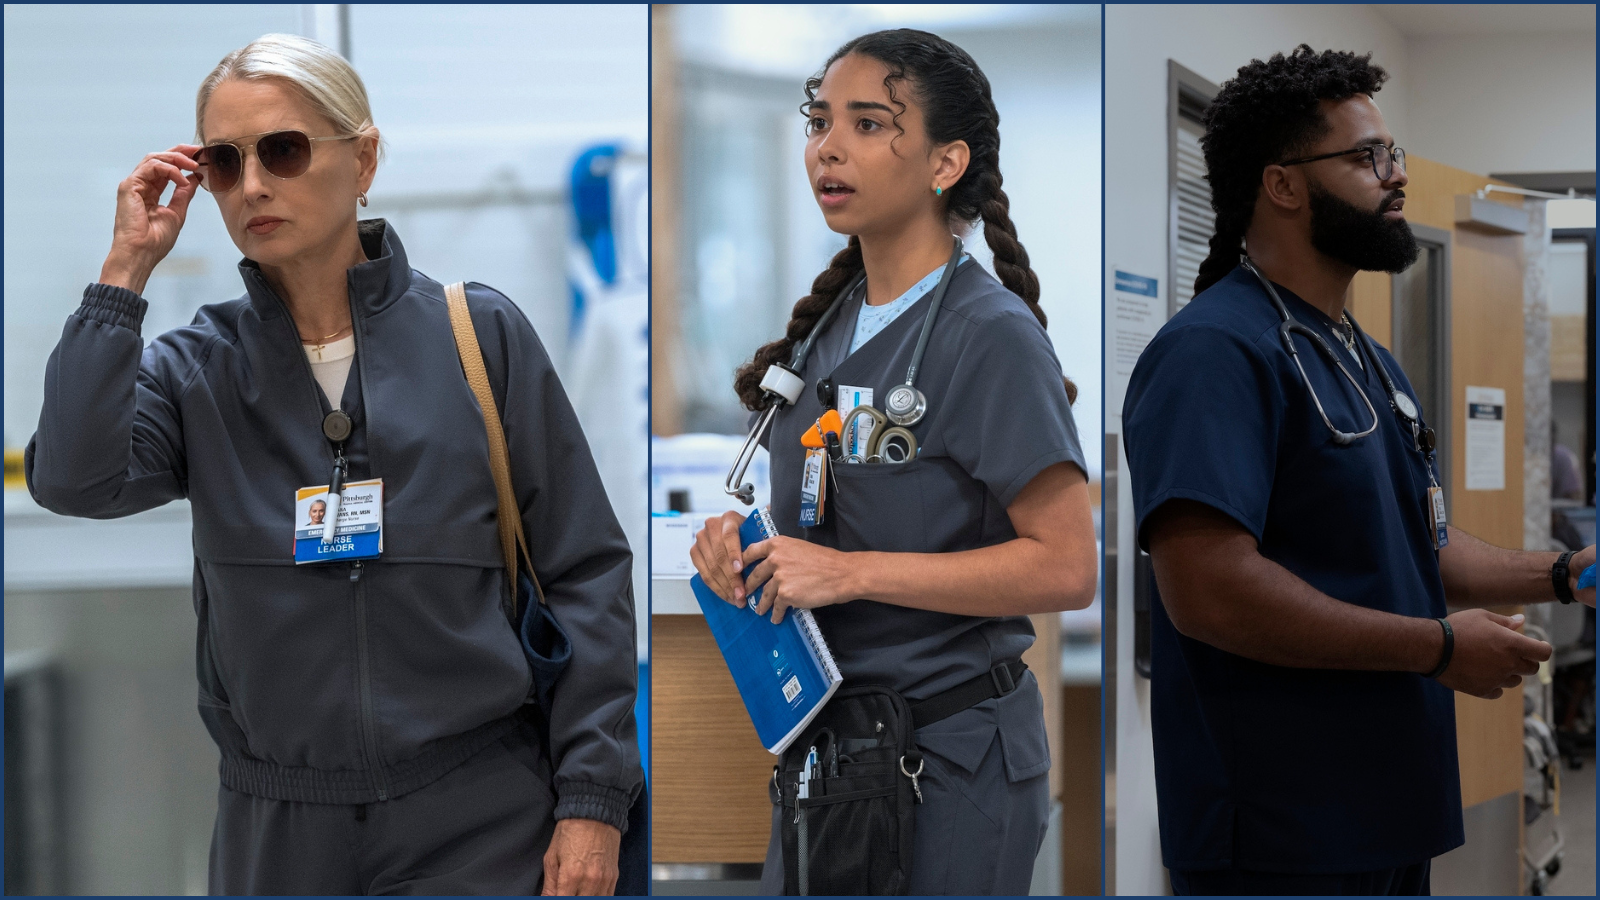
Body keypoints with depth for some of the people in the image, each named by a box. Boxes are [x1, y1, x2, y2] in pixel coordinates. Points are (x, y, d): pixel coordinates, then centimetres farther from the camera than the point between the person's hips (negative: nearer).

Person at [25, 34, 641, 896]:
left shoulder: (480, 332, -1)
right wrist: (126, 270, -11)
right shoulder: (197, 369, 3)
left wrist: (591, 799, -6)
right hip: (276, 823, 2)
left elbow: (582, 572, -1)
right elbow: (72, 478, -17)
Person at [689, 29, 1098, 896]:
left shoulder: (991, 335, -15)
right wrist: (747, 539, -1)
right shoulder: (833, 320, 9)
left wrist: (850, 572, -22)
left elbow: (1066, 566, -21)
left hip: (952, 758, -7)